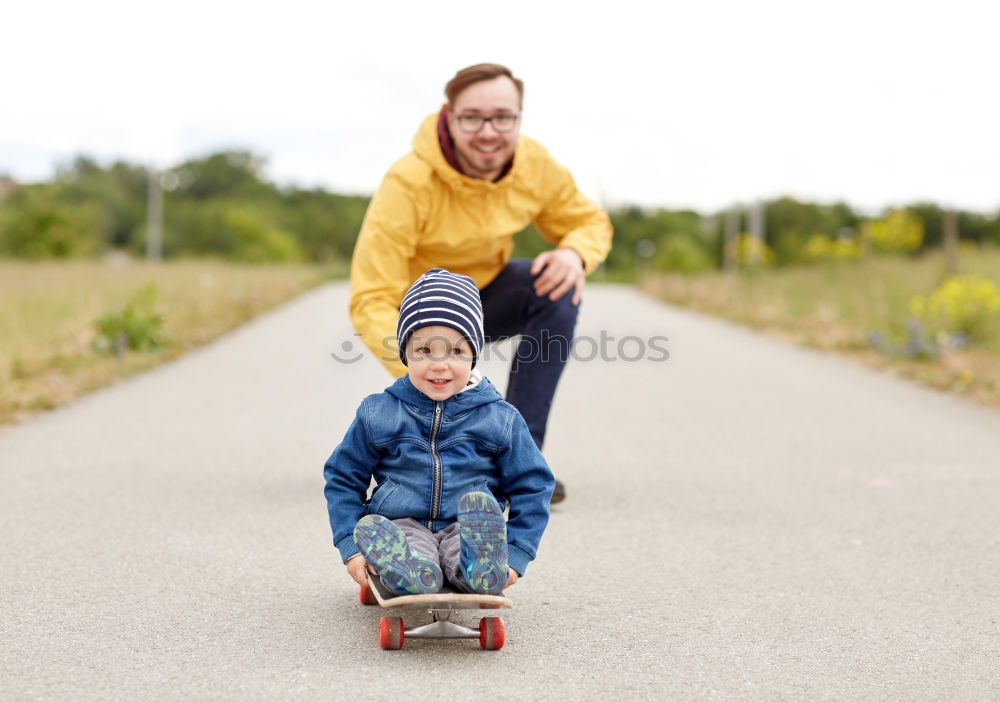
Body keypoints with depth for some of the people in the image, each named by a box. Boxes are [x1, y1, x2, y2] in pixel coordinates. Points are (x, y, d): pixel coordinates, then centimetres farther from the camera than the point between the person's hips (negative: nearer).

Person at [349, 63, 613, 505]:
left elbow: (590, 222, 0)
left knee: (560, 293, -26)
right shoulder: (408, 184, -30)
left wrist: (575, 253, -26)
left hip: (488, 292, 5)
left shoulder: (536, 166, -16)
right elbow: (370, 302, -33)